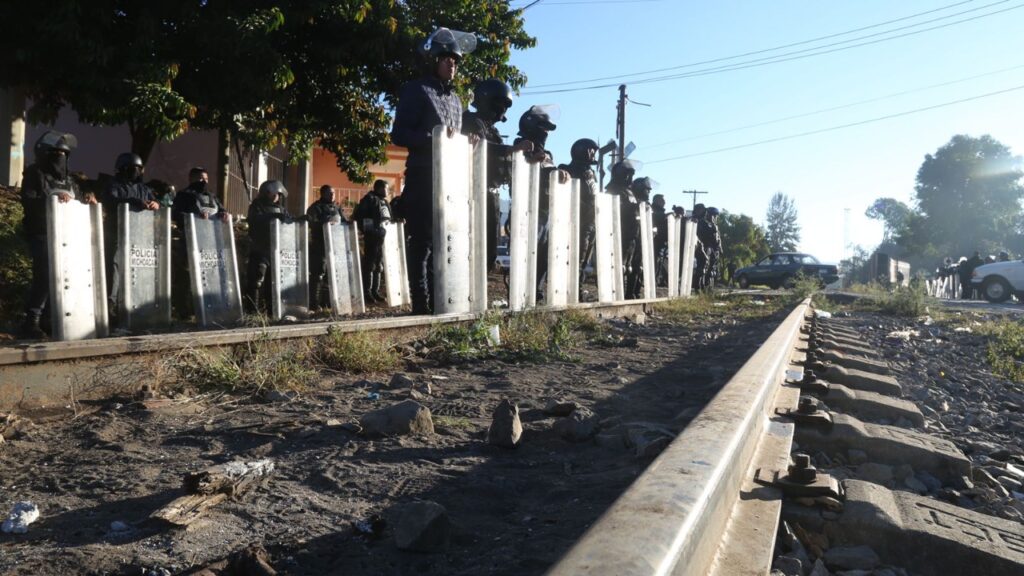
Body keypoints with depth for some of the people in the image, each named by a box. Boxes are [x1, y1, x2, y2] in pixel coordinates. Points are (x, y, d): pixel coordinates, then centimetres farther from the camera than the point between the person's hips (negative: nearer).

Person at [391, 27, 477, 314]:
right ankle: (421, 304, -5)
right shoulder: (416, 90, 2)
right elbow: (399, 134, -8)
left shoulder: (455, 99, 24)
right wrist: (435, 139, -17)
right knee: (423, 242, -8)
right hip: (423, 179, -7)